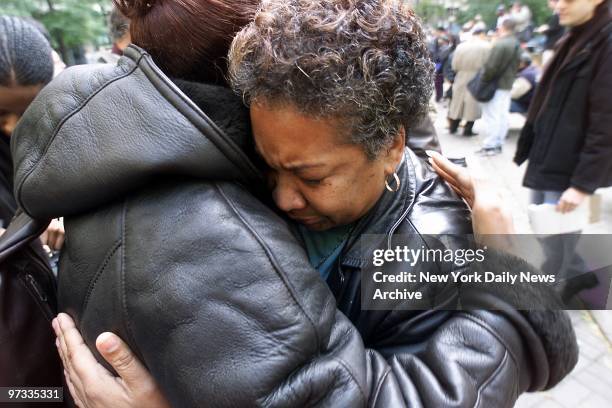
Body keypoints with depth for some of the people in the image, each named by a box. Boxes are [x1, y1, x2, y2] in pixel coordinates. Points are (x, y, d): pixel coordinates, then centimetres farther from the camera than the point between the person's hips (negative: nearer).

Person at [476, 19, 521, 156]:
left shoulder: (500, 44, -19)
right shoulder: (516, 44, 11)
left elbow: (491, 67, -21)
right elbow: (516, 65, 14)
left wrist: (483, 80, -9)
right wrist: (509, 77, 16)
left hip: (496, 85, -9)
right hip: (507, 84, 9)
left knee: (491, 115, -5)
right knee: (503, 115, 12)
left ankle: (490, 145, -2)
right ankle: (498, 143, 19)